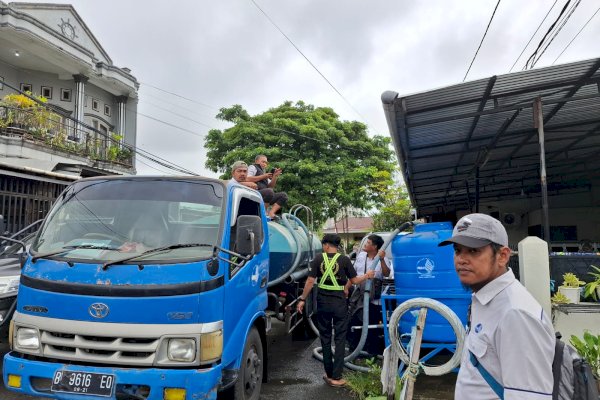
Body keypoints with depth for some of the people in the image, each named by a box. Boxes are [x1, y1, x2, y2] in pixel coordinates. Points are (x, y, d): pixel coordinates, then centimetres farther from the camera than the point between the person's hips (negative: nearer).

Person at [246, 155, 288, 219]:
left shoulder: (264, 171, 31)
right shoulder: (253, 167, 10)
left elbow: (270, 186, 24)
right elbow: (247, 179, -11)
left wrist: (275, 176, 8)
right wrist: (263, 176, -6)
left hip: (265, 195, 8)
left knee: (283, 195, -5)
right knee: (269, 191, -36)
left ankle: (271, 212, -21)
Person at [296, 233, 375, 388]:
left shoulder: (318, 259, -3)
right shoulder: (344, 260, -4)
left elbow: (310, 281, -6)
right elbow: (354, 280, 2)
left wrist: (302, 299, 3)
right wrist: (367, 276, 20)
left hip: (323, 302, 2)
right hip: (339, 302, -1)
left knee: (325, 338, 14)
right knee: (340, 338, 6)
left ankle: (329, 374, 22)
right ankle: (336, 377, 5)